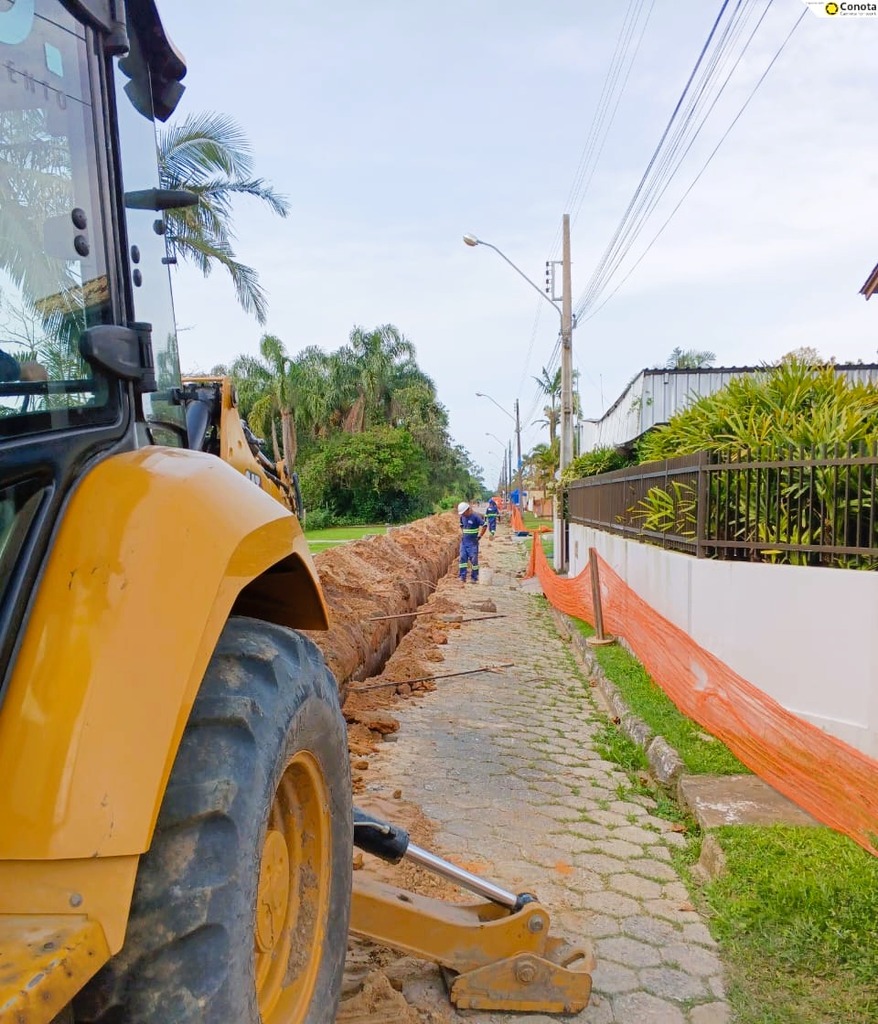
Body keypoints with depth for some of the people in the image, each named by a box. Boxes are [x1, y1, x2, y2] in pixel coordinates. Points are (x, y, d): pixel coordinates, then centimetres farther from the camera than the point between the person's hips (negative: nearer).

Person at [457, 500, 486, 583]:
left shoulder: (475, 516, -14)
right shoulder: (462, 517, 6)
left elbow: (484, 526, -13)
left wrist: (479, 536, -12)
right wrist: (461, 534, 13)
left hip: (473, 542, -6)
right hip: (464, 541, 6)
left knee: (473, 559, -1)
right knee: (462, 558, 2)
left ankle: (474, 578, 9)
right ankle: (463, 577, 7)